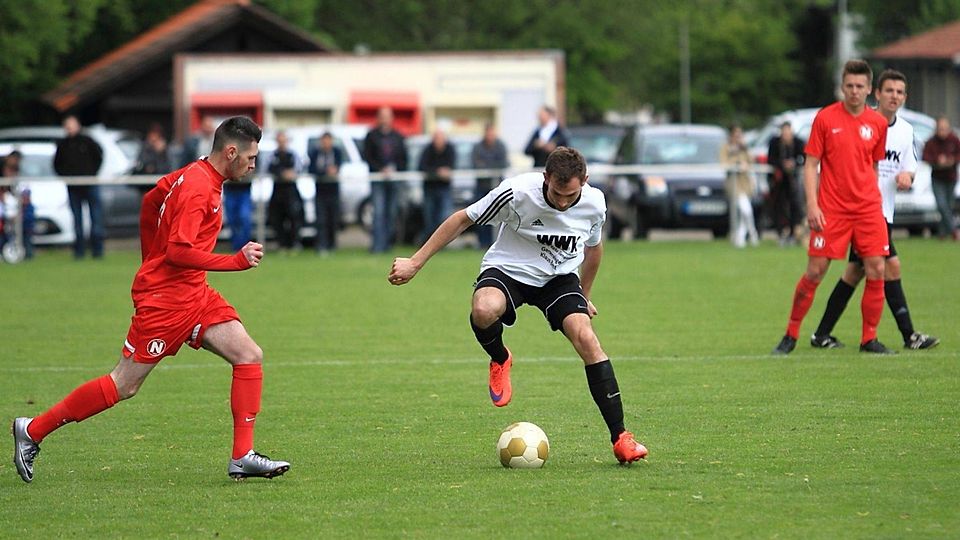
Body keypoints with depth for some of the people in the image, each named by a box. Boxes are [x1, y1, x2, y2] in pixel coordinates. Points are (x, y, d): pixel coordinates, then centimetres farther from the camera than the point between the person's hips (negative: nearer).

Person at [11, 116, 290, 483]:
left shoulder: (193, 175, 10)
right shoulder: (198, 188, -19)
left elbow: (151, 202, 26)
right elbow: (178, 251, -27)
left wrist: (152, 266, 30)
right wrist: (237, 261, -23)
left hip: (193, 295, 10)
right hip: (164, 299, -10)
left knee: (249, 356, -4)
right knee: (123, 386, -2)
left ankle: (243, 457, -5)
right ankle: (33, 431, 11)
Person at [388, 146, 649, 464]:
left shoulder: (594, 203, -12)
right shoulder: (517, 192, -25)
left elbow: (593, 247, 11)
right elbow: (463, 219, -13)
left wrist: (584, 295, 24)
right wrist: (416, 262, -13)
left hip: (559, 278, 3)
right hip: (507, 270, -3)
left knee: (585, 337, -23)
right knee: (484, 311, -38)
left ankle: (620, 437, -17)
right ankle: (499, 360, 0)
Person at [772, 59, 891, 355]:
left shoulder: (878, 123, 6)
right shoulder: (825, 118, -2)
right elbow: (811, 164, -1)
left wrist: (872, 197, 10)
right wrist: (812, 204, -9)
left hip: (868, 208, 3)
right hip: (831, 209, -3)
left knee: (876, 270, -4)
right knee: (815, 272, -4)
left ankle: (869, 338, 6)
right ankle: (791, 334, 10)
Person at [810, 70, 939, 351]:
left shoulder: (906, 130, 10)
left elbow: (910, 167, 15)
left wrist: (907, 176, -8)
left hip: (884, 211, 8)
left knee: (856, 271, 11)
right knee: (891, 265, -14)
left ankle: (822, 333, 18)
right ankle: (908, 334, -12)